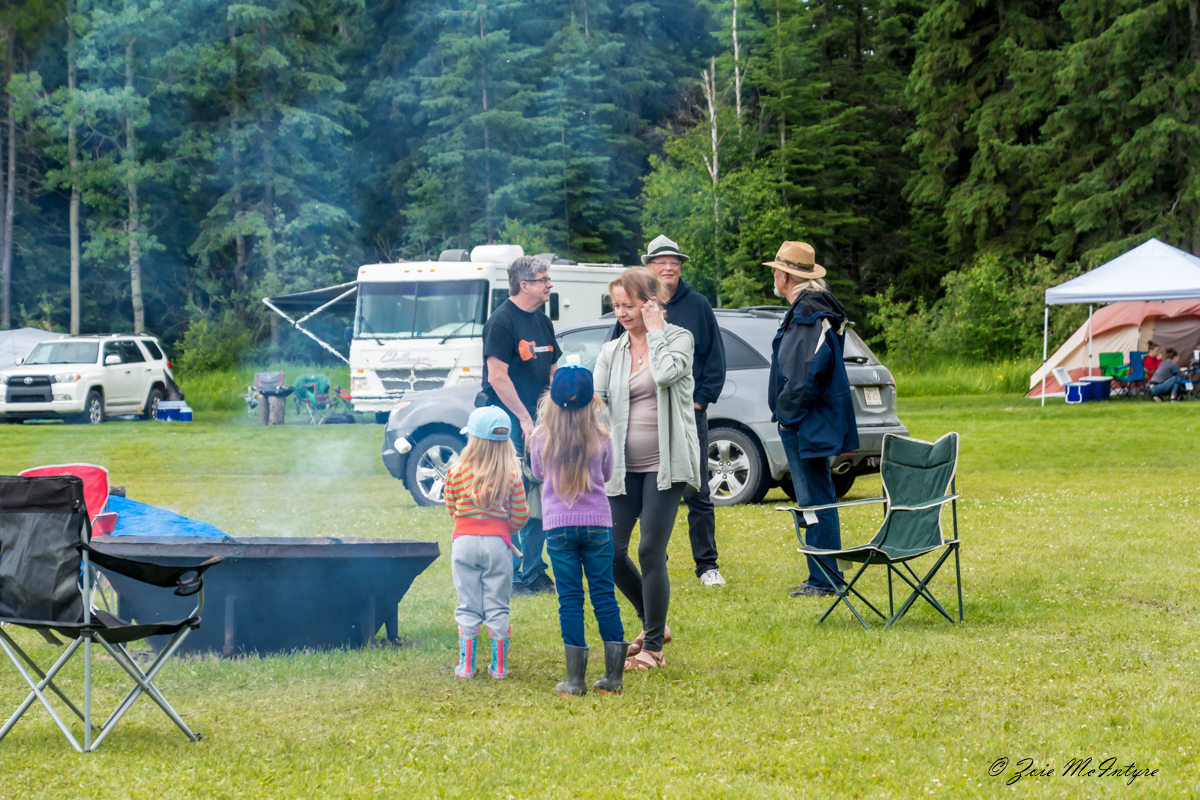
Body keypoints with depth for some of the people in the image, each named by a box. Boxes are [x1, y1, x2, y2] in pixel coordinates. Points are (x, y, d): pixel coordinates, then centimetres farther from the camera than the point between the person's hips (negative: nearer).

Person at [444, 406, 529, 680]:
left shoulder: (456, 472, -3)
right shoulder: (511, 474, -4)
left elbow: (451, 509, 8)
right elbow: (520, 515, -1)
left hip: (464, 541, 0)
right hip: (497, 542, 0)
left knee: (467, 608, 7)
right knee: (497, 608, 7)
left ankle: (466, 665, 8)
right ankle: (499, 666, 10)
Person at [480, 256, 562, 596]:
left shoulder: (542, 322, 14)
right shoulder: (502, 321, -12)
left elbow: (554, 371, 21)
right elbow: (497, 377, -17)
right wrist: (524, 418, -16)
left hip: (535, 419, 8)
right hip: (508, 420, -8)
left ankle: (533, 574, 17)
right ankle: (508, 577, -3)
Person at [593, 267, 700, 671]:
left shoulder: (678, 338, 0)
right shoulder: (610, 353, 11)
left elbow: (665, 373, -21)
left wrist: (654, 331, -9)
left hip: (664, 464, -5)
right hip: (623, 467, 5)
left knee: (651, 552, -8)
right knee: (611, 552, 0)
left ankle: (653, 646, 3)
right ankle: (652, 622, 23)